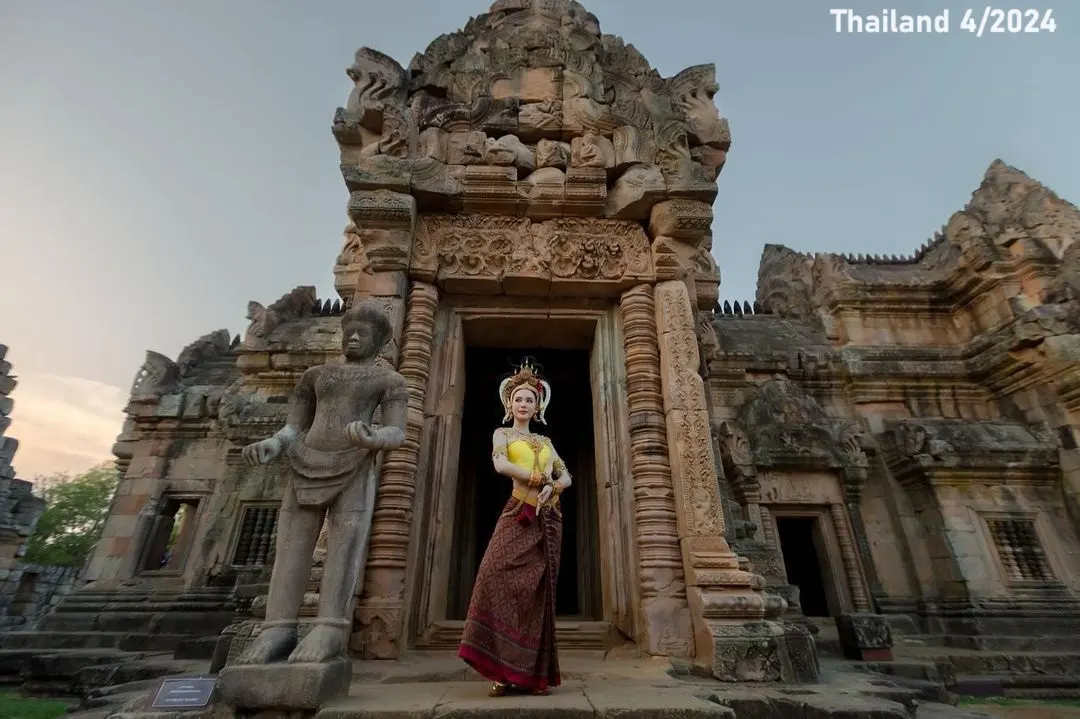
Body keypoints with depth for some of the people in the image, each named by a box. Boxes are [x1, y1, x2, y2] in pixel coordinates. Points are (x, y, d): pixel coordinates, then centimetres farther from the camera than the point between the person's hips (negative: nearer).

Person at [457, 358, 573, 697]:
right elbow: (500, 464, -11)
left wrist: (552, 487, -8)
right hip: (519, 515, -4)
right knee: (500, 578, -19)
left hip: (548, 519, 4)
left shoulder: (545, 441, 21)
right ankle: (505, 672, -12)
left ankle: (533, 673, 7)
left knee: (539, 590, 1)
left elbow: (567, 476, 15)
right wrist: (542, 479, -10)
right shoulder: (502, 433, 9)